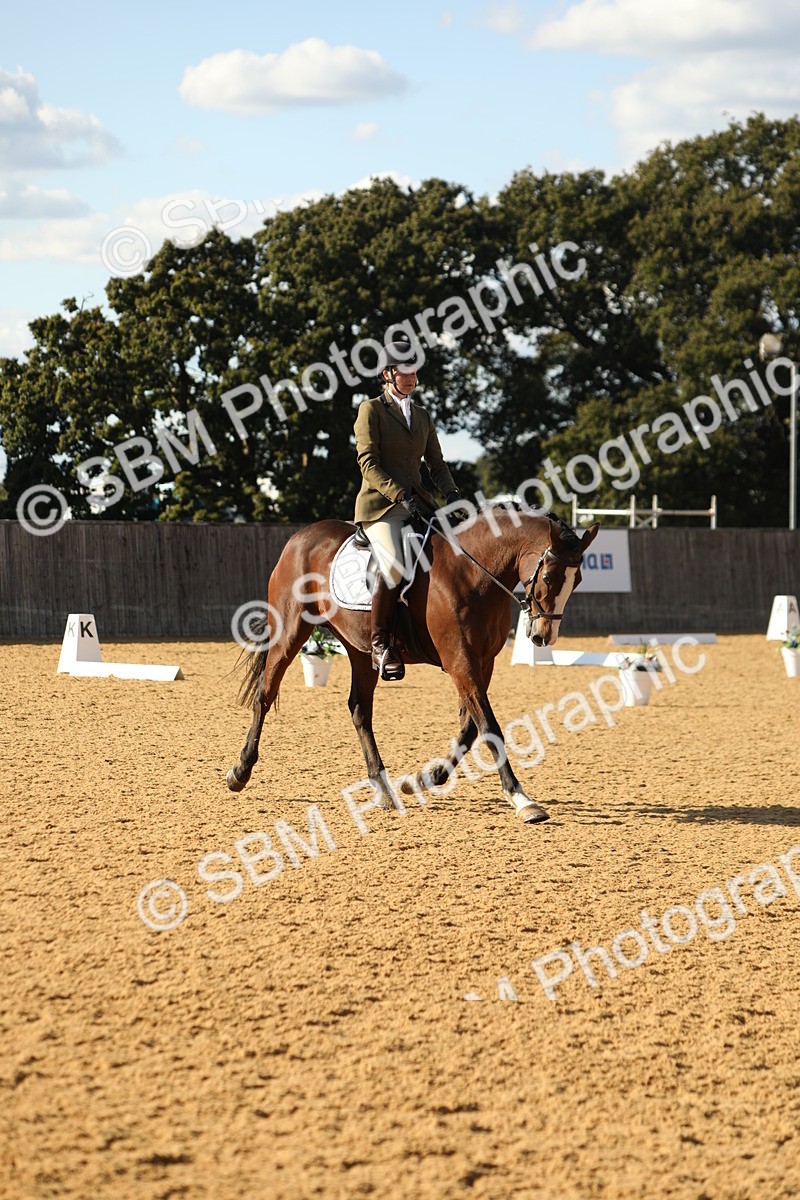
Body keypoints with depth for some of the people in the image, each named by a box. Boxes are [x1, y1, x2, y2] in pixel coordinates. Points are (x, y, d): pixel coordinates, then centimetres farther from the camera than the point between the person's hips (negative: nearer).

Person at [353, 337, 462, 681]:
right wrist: (399, 494, -20)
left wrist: (451, 492, -1)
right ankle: (380, 644, -22)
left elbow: (436, 463, 19)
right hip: (380, 504, -6)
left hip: (417, 501, 7)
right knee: (394, 564, -31)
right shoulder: (371, 409, 1)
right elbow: (368, 463, -8)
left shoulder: (422, 416, 20)